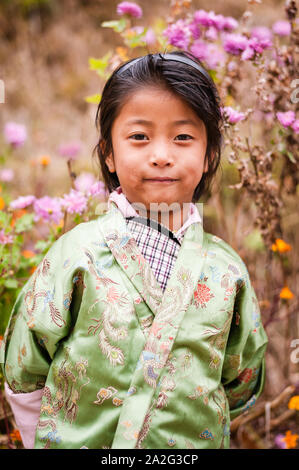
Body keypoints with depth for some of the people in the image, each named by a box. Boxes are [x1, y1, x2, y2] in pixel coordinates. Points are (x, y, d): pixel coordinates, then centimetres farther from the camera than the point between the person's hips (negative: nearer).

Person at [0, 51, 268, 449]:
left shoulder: (226, 268, -7)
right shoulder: (78, 250, -13)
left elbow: (240, 388, 6)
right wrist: (56, 437, 1)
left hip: (192, 444, 2)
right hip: (77, 441, -1)